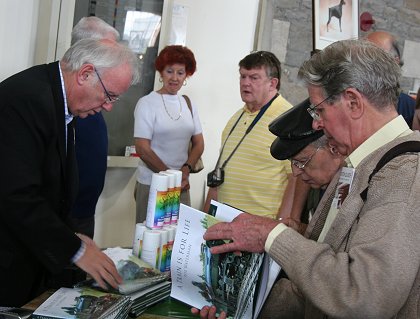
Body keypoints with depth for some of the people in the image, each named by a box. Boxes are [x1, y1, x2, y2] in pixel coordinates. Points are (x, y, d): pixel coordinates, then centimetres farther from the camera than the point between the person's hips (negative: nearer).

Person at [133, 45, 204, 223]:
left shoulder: (188, 104, 10)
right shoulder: (147, 103, -5)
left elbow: (199, 144, 10)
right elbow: (143, 149, -11)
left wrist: (185, 170, -8)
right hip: (151, 184, -4)